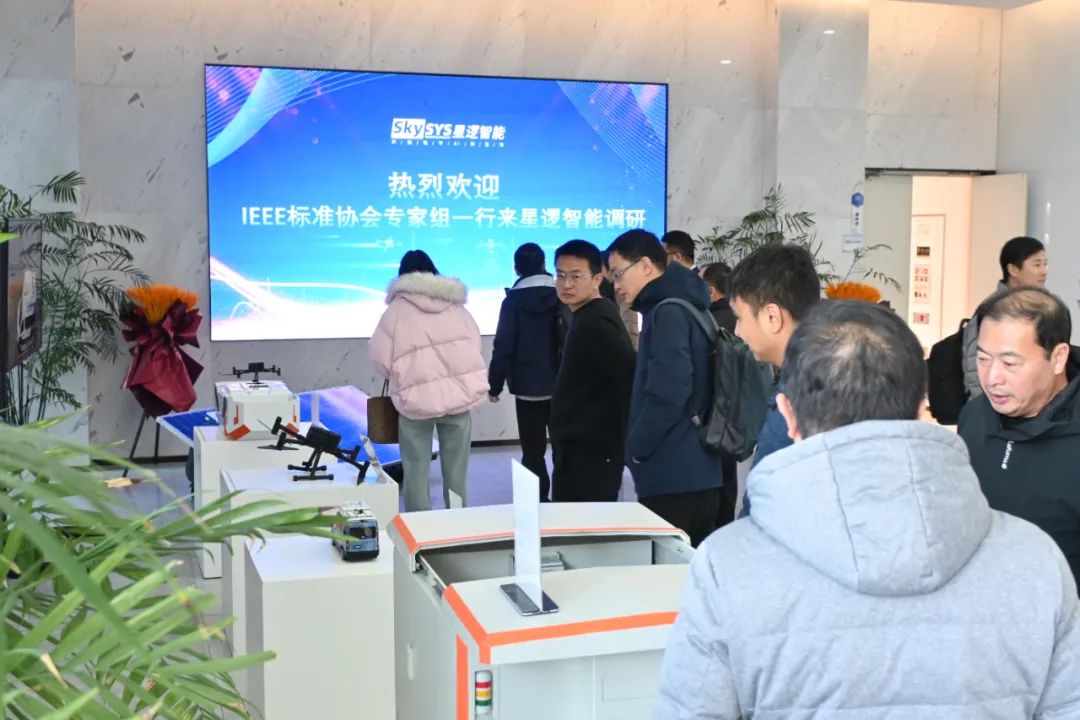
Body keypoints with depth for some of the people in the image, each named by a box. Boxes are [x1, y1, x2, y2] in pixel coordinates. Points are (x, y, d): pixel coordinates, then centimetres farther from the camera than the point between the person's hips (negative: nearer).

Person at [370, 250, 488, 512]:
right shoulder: (456, 305, 9)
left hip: (417, 399, -3)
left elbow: (381, 360, -2)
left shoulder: (397, 309, 0)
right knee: (456, 470, 11)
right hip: (460, 394, 3)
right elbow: (475, 345, 9)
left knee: (416, 471, 6)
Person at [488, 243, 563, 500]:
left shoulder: (513, 301, -5)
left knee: (533, 450, 2)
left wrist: (495, 384, -1)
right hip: (562, 385, 3)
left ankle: (538, 500, 0)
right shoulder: (562, 296, 2)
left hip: (528, 386, -3)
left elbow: (503, 347, -9)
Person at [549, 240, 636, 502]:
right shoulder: (588, 317, 15)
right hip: (583, 449, 10)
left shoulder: (594, 322, -17)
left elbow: (632, 376, -26)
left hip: (588, 453, -10)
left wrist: (630, 438, -21)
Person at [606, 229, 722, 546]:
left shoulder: (668, 313, -13)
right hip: (696, 474, 9)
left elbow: (666, 394, -23)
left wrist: (636, 448, -9)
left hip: (672, 478, -9)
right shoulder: (684, 307, 15)